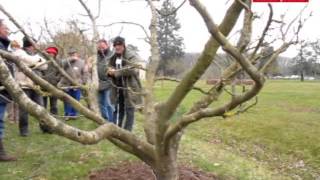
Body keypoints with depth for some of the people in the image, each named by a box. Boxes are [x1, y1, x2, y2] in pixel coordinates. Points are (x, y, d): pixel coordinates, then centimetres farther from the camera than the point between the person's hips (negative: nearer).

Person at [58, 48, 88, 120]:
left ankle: (74, 114, 18)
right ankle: (67, 114, 17)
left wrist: (83, 82, -3)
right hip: (66, 85, 1)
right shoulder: (66, 61, 5)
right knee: (67, 101, 7)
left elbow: (85, 73, 3)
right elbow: (61, 65, -18)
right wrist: (70, 59, -22)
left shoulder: (81, 62, 2)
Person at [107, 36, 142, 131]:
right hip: (118, 88, 6)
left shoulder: (132, 56, -9)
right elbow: (110, 69, 21)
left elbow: (132, 69, -24)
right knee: (118, 109, 15)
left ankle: (127, 132, 8)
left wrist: (115, 72, -21)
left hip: (129, 88, -6)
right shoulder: (113, 58, 14)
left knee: (129, 110, 0)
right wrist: (110, 71, -6)